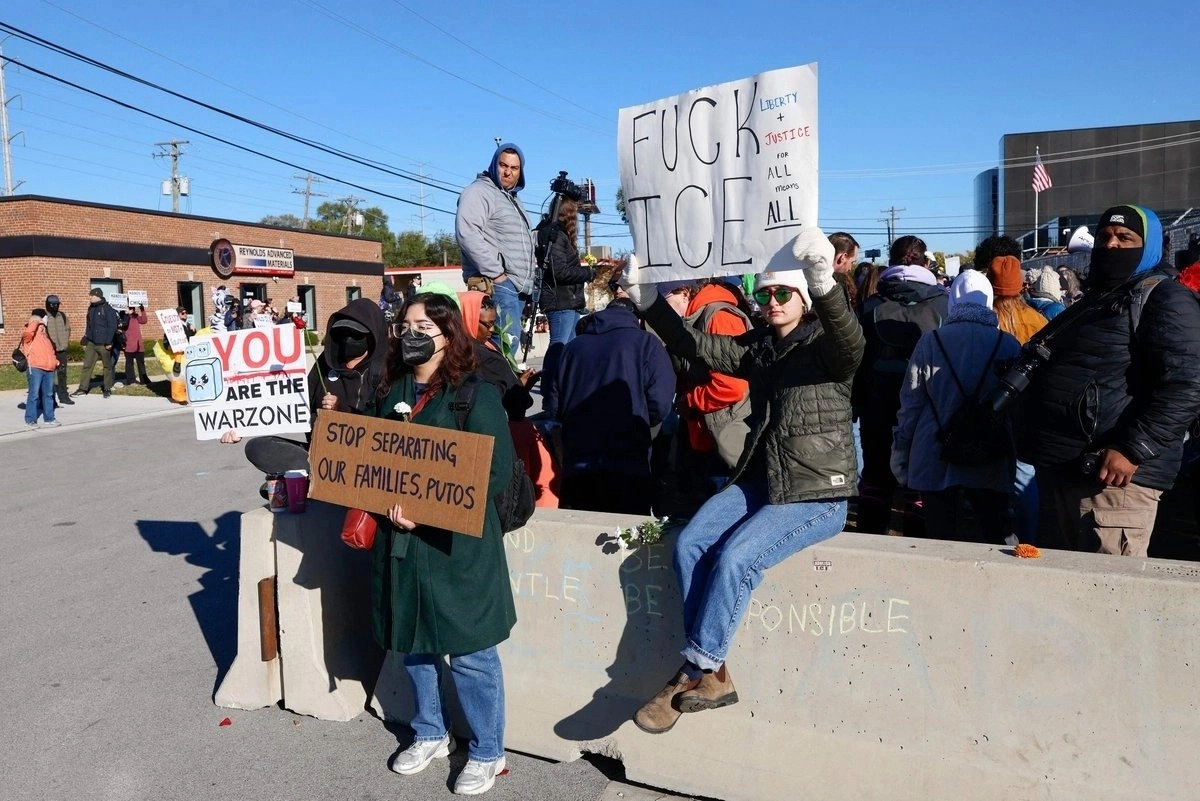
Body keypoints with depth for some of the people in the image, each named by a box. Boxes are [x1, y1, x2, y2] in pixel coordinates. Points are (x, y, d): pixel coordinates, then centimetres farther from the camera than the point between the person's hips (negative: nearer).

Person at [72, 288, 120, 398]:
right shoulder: (91, 309, 13)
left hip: (103, 344, -6)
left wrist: (108, 342, -17)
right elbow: (88, 326, 19)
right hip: (91, 343, 6)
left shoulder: (107, 309, -9)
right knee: (87, 365, 3)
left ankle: (108, 388, 12)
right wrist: (85, 341, 16)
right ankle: (83, 388, 5)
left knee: (107, 366, 4)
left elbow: (112, 326, -13)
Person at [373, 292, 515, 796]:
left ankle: (486, 753, 22)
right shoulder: (391, 392, 11)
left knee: (470, 652, 3)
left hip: (457, 541, -6)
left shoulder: (475, 393, -9)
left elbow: (496, 471, -15)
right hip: (400, 538, 6)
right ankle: (430, 734, 38)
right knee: (412, 641, 18)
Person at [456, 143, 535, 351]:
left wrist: (527, 280, 21)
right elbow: (467, 234, -19)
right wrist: (495, 272, -19)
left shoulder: (512, 198, 27)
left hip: (518, 286, 10)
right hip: (497, 285, -10)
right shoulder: (479, 192, -3)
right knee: (506, 344, -18)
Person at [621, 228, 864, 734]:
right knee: (689, 545, -15)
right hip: (757, 481, 6)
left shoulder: (825, 344, -5)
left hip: (816, 493, -6)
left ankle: (698, 672, -7)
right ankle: (710, 675, -6)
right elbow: (694, 346, 8)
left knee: (735, 559, -25)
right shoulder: (757, 346, 13)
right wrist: (650, 304, -6)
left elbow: (851, 343, -29)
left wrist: (826, 287, -48)